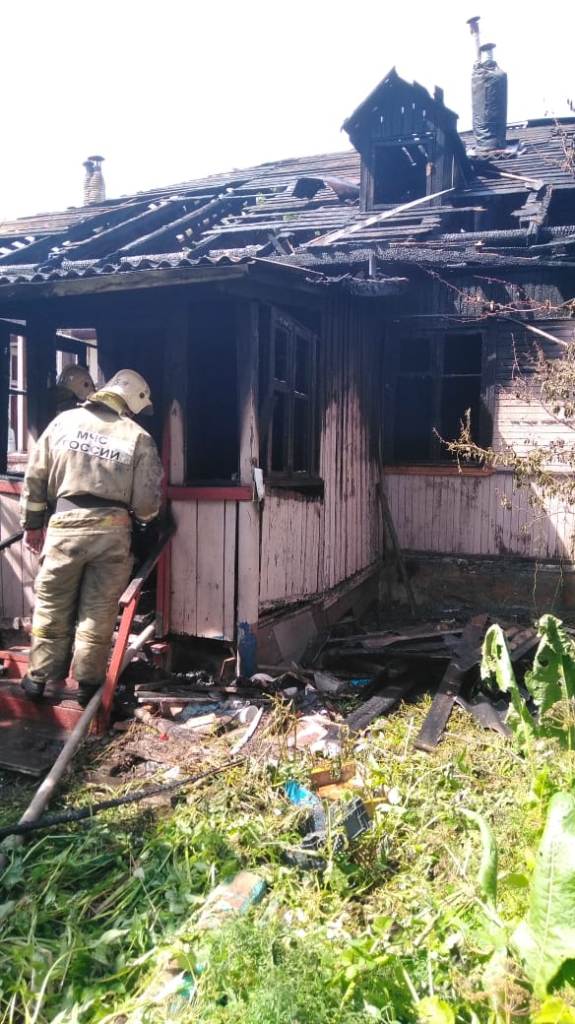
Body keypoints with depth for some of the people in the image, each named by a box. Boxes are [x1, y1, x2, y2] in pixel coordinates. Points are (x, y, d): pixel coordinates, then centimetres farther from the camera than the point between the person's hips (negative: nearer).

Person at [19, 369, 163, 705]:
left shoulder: (64, 421, 5)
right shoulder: (139, 437, -1)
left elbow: (35, 477, 8)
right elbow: (147, 502, -3)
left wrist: (32, 524, 18)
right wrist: (144, 518, 21)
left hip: (66, 525, 1)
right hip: (112, 529, -1)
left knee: (52, 606, 14)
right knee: (98, 611, 9)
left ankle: (40, 677, 24)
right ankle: (88, 683, 17)